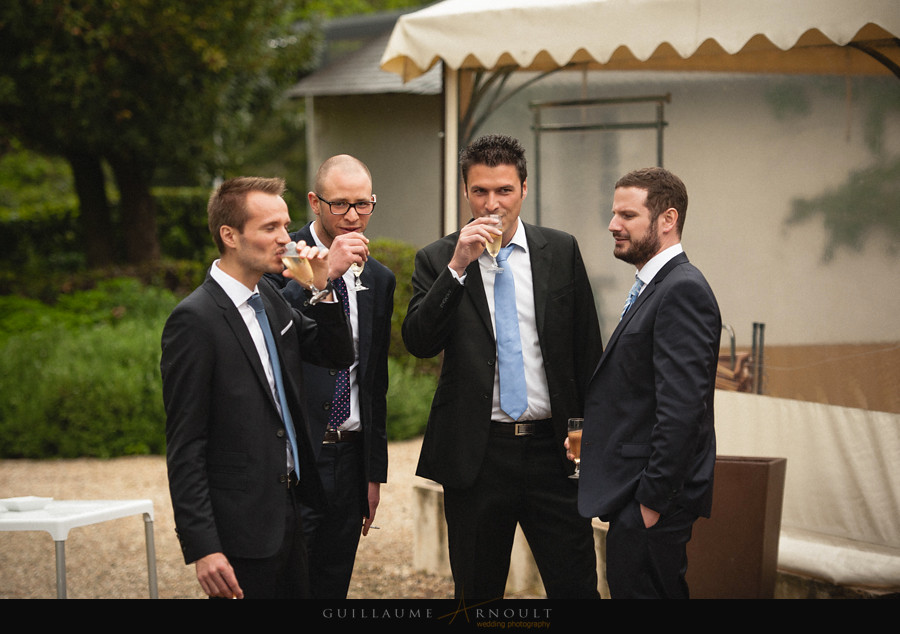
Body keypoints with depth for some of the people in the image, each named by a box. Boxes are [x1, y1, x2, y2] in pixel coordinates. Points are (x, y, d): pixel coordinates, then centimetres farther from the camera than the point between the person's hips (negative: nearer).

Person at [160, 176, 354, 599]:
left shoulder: (270, 298, 9)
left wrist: (322, 290, -1)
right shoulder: (194, 319, -15)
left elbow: (339, 355, 17)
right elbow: (184, 447, -17)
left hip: (287, 513, 8)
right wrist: (201, 548, -20)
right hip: (241, 533, -8)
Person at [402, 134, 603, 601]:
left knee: (576, 588, 0)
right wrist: (458, 266, -19)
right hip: (475, 453, -1)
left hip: (552, 450, 1)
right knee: (477, 594, 9)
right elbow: (418, 342, -12)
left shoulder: (561, 252, 6)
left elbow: (587, 348, 11)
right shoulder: (437, 260, 2)